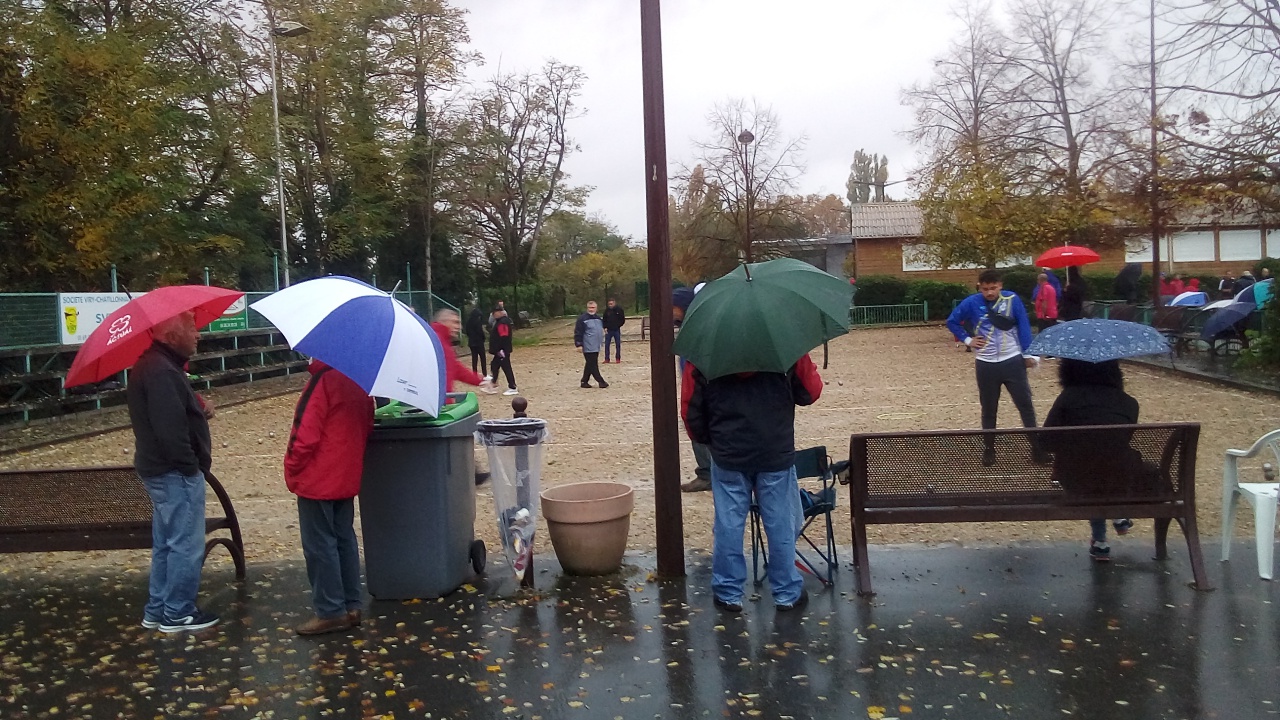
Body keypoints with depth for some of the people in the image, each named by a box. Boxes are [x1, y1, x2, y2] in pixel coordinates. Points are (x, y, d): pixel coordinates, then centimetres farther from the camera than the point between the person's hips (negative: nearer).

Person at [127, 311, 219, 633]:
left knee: (166, 543, 18)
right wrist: (190, 465, -19)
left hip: (161, 469, 11)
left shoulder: (153, 364, 13)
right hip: (176, 472, -11)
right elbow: (170, 428, -26)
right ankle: (178, 614, 9)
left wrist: (197, 410, 6)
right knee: (186, 545, -1)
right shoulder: (161, 371, -21)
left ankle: (157, 611, 27)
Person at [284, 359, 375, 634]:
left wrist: (292, 468, -7)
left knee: (319, 545, 0)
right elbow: (366, 427, 13)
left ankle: (331, 612, 4)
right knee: (344, 540, 14)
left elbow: (306, 434, -21)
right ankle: (351, 606, 19)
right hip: (347, 477, 8)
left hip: (318, 479, -8)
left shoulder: (323, 381, -19)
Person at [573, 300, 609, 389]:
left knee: (590, 365, 12)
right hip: (588, 347, -8)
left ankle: (584, 381, 19)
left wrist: (601, 340, 25)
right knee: (593, 365, -5)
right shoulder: (582, 318, -9)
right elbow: (578, 333, -12)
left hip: (596, 347, 8)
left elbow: (601, 330, 26)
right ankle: (600, 381, -1)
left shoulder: (598, 318, 13)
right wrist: (579, 344, -16)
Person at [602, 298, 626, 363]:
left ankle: (618, 358, 14)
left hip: (616, 330, -1)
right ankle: (606, 359, 6)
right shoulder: (607, 310, 1)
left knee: (618, 344, 5)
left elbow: (623, 320, 2)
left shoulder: (619, 310, -4)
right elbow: (604, 320, 8)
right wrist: (605, 327, -3)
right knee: (606, 344, 0)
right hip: (608, 330, 1)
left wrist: (618, 325, -7)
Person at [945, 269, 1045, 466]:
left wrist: (1028, 354, -4)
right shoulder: (972, 302, -6)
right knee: (988, 410, 10)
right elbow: (952, 321, 8)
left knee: (1025, 405, 3)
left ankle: (1036, 447, 11)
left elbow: (1024, 327, -2)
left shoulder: (1012, 299, -6)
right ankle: (989, 449, 23)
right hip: (986, 364, 0)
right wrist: (967, 339, 0)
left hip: (1013, 361, 0)